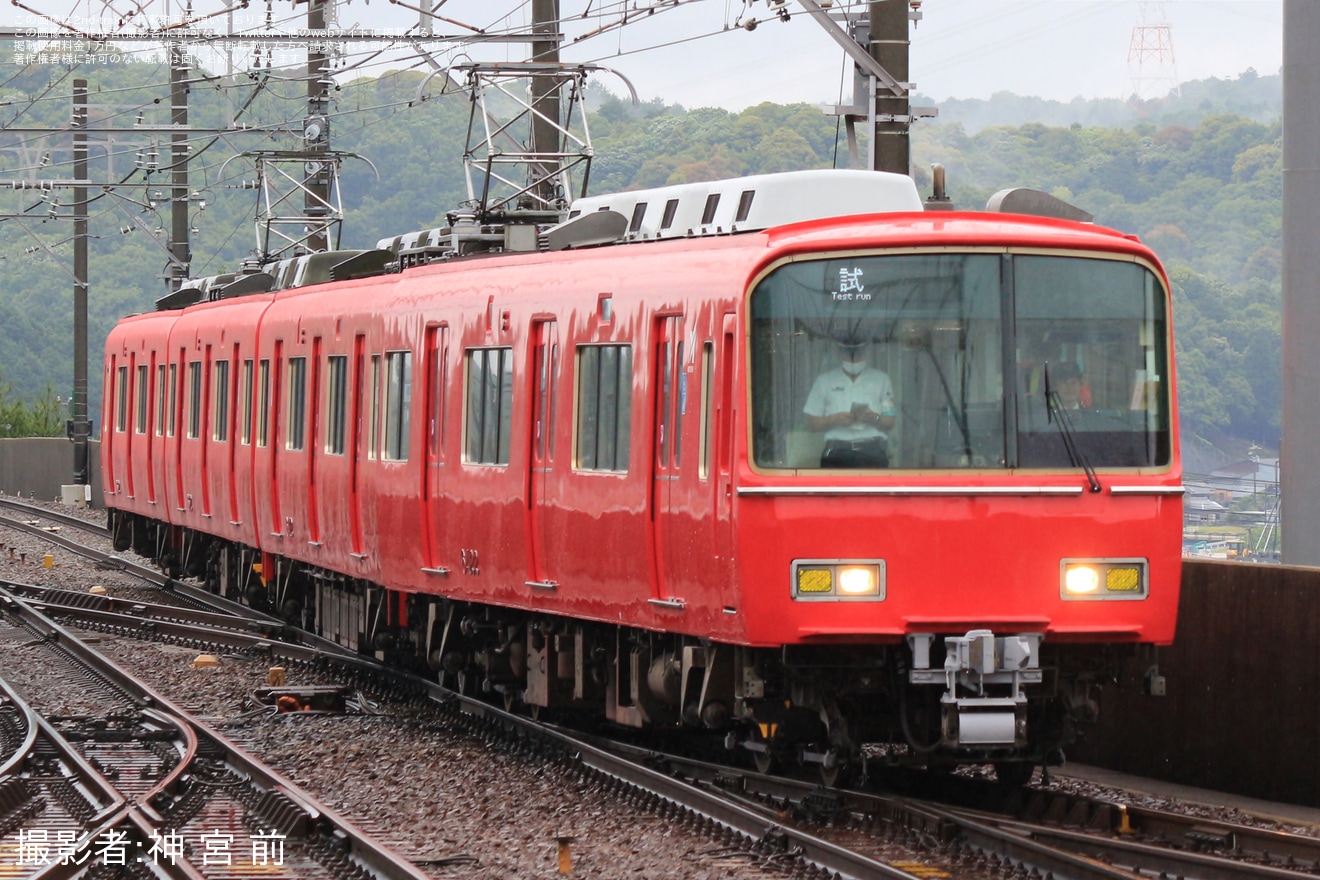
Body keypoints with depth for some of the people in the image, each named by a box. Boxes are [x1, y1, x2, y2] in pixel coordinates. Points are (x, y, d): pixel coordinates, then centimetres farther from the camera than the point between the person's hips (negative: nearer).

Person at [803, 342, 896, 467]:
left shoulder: (880, 379, 12)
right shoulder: (825, 380, 11)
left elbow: (889, 424, 9)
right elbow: (811, 423, 8)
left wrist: (874, 418, -13)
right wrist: (834, 419, -12)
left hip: (872, 452, 0)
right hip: (837, 452, 0)